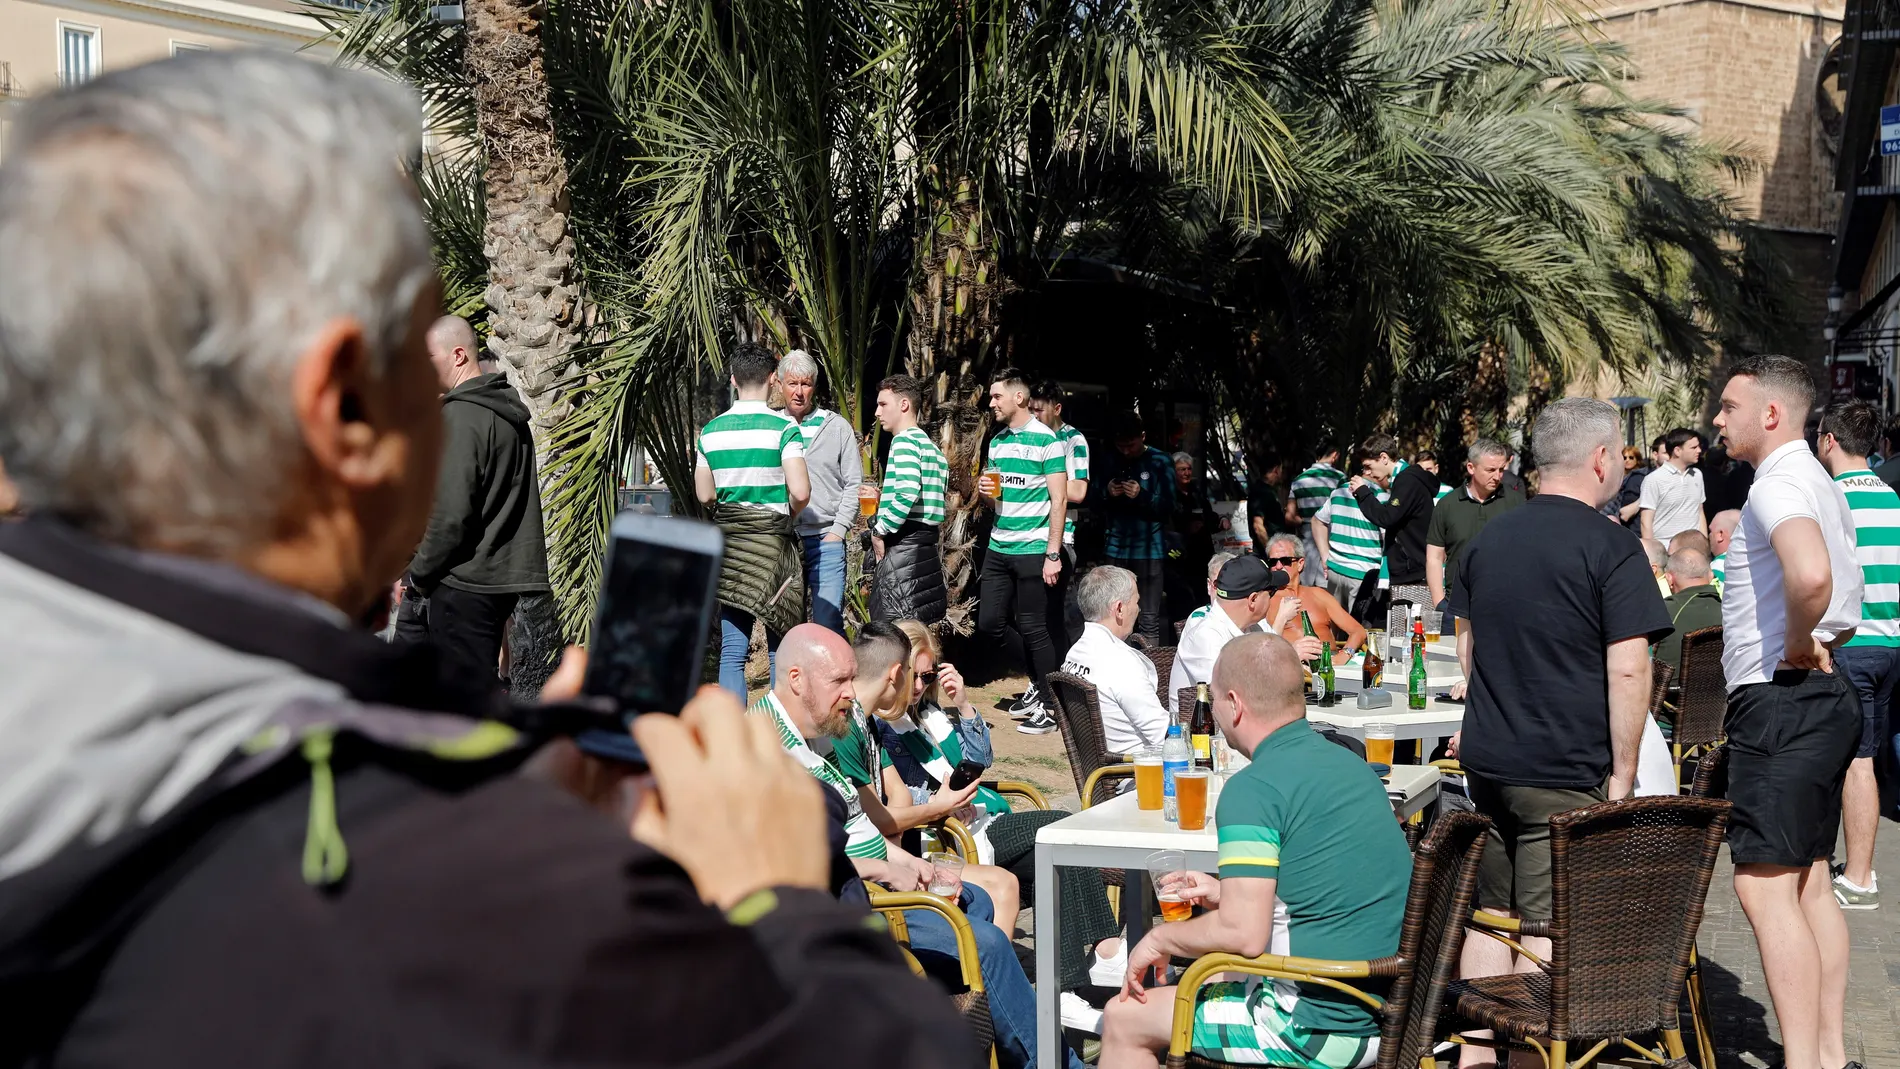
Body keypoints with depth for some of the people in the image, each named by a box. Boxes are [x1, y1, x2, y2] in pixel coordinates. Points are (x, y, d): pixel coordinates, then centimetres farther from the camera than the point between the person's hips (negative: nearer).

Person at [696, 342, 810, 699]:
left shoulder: (711, 431, 5)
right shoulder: (783, 428, -9)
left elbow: (705, 495, 9)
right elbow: (800, 491, -16)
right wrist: (788, 515, 4)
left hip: (727, 541, 4)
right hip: (771, 541, -4)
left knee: (732, 650, 5)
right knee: (780, 650, 3)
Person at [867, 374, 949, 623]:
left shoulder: (904, 440, -9)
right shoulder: (932, 447, 20)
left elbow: (907, 494, -23)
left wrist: (880, 531, -13)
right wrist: (883, 499, 19)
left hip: (903, 547, -10)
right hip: (927, 545, 10)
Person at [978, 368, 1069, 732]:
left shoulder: (1047, 440, -9)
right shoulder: (997, 441, 12)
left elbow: (1059, 501, -11)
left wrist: (1052, 554, -15)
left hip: (1032, 549, -7)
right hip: (998, 548, 7)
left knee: (1032, 628, -3)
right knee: (989, 623, 8)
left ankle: (1049, 707, 9)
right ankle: (1037, 682, 27)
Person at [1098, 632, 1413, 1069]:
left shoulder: (1253, 789, -18)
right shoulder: (1349, 763, 8)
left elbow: (1243, 934, -24)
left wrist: (1161, 938, -6)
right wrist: (1227, 894, 21)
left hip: (1320, 1031, -9)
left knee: (1123, 1021, 6)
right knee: (1207, 982, 31)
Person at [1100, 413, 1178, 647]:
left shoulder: (1159, 461, -1)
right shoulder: (1111, 463, 10)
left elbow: (1168, 507, -5)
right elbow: (1098, 507, 14)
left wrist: (1142, 496, -21)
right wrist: (1107, 494, -7)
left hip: (1148, 548, -3)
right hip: (1116, 548, 3)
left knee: (1149, 619, -3)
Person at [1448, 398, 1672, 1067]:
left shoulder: (1487, 540, 9)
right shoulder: (1610, 548, -12)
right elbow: (1627, 669, -17)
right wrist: (1622, 772, -10)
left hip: (1487, 761, 6)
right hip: (1567, 771, -6)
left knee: (1490, 911, 14)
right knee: (1548, 927, -2)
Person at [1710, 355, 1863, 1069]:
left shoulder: (1777, 486, -16)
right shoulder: (1823, 485, 17)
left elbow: (1810, 574, -36)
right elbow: (1847, 595, 29)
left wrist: (1796, 641, -19)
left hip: (1778, 698, -11)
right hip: (1825, 694, 11)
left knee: (1764, 884, -11)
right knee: (1810, 882, 14)